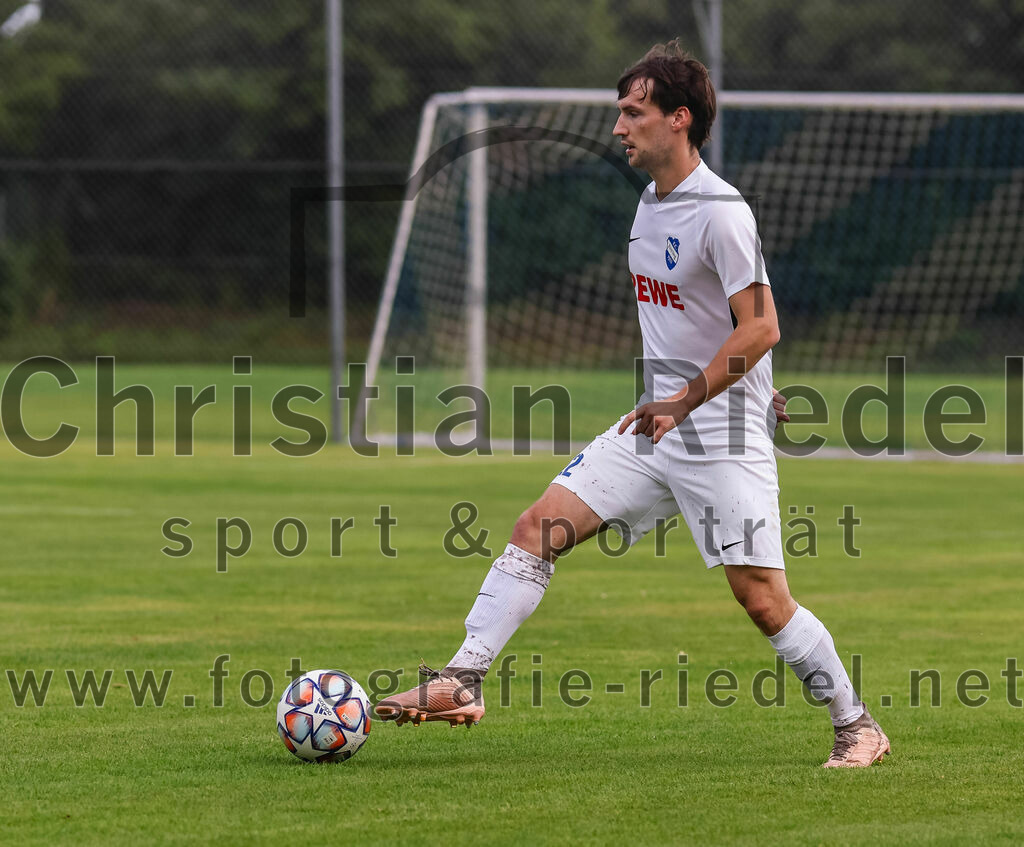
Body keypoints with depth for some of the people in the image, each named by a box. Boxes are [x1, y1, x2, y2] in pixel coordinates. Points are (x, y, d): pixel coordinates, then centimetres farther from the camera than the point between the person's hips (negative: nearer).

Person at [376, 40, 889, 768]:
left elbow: (760, 328, -21)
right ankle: (465, 684, -3)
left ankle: (857, 727, 9)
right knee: (540, 527, -3)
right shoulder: (652, 203, 11)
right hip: (656, 428, 8)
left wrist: (684, 402, -23)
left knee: (762, 598, -7)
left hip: (724, 437, -8)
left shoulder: (720, 213, -16)